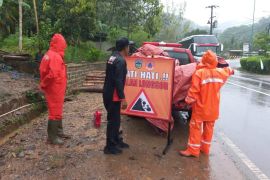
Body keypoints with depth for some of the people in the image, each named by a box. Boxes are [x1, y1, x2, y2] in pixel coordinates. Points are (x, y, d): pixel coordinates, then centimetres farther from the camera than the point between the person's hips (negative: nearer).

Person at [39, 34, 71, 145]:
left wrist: (43, 84, 9)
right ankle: (52, 137, 12)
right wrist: (43, 85, -15)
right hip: (55, 89, -10)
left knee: (57, 111, 20)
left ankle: (58, 132, 33)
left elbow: (43, 70, 14)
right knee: (55, 113, 0)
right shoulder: (56, 57, -20)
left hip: (55, 89, 10)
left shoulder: (49, 55, 10)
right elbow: (53, 74, -29)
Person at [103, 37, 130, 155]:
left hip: (108, 93, 10)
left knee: (115, 119, 19)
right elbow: (118, 81, -24)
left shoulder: (113, 57, 12)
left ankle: (116, 140, 34)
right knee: (113, 120, 0)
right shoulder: (120, 61, -18)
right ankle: (110, 146, 11)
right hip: (113, 95, -10)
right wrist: (123, 98, -21)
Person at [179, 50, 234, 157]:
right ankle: (205, 148, 27)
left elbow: (194, 90, -20)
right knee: (209, 128, 16)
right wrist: (230, 71, 47)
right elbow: (227, 71, 24)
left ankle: (193, 150, 7)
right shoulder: (220, 72, -1)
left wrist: (189, 101, -6)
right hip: (213, 108, 6)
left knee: (196, 128, 3)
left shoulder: (199, 73, -19)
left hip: (200, 107, -5)